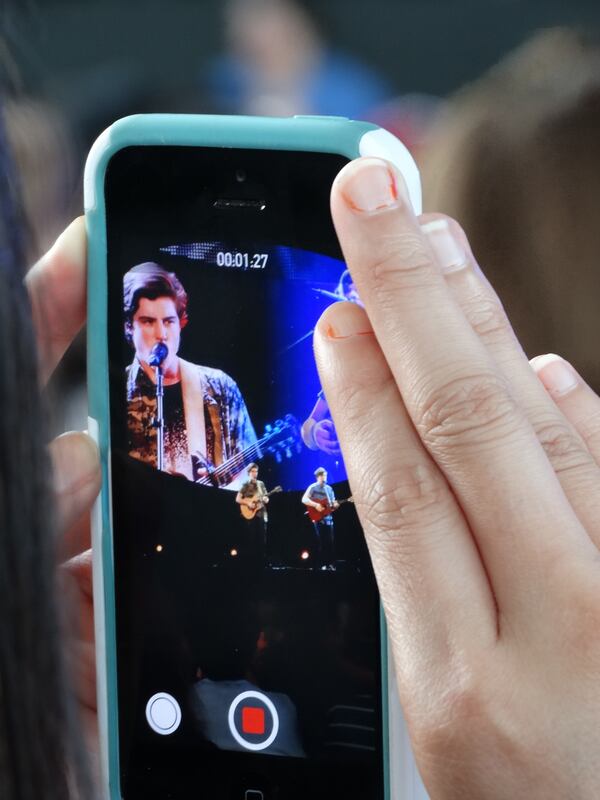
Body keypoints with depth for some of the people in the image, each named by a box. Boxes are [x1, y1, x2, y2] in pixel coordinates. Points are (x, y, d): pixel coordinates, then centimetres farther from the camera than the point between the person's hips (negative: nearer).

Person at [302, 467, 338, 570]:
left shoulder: (329, 488, 15)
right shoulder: (313, 487, -3)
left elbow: (333, 503, 18)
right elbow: (304, 499, -13)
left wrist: (334, 505, -6)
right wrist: (316, 505, -23)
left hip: (328, 518, 5)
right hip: (318, 518, -5)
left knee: (330, 542, 2)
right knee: (321, 542, -7)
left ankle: (331, 564, 5)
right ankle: (322, 565, -3)